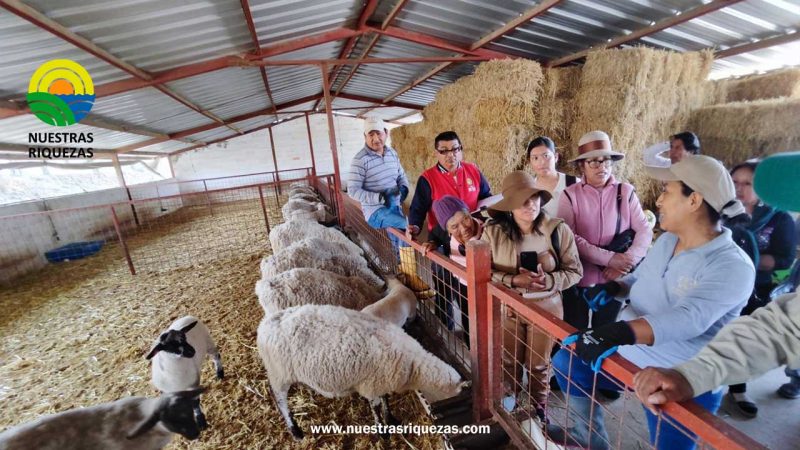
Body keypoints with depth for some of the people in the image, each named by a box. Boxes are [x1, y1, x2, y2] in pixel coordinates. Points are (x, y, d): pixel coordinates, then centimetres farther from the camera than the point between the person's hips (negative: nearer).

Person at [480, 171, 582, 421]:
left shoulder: (559, 230, -14)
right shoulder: (493, 232, -16)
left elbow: (575, 271, -6)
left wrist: (549, 280, -25)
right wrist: (513, 280, -27)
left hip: (545, 308, 0)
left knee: (538, 364, 21)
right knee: (509, 362, 22)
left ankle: (539, 408, 52)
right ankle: (509, 404, 53)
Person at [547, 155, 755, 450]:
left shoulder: (733, 266, -23)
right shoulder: (666, 240, 1)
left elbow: (689, 319, -38)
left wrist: (621, 332, -54)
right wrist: (616, 287, -9)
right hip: (630, 354, 7)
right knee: (566, 362, 11)